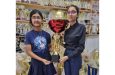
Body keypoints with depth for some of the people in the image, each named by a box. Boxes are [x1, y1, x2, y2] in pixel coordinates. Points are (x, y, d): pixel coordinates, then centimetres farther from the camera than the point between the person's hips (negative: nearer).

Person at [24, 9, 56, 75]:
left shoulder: (47, 34, 0)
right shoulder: (29, 35, -8)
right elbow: (29, 51, -11)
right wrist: (42, 60, -16)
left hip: (48, 62, 3)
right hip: (36, 63, -2)